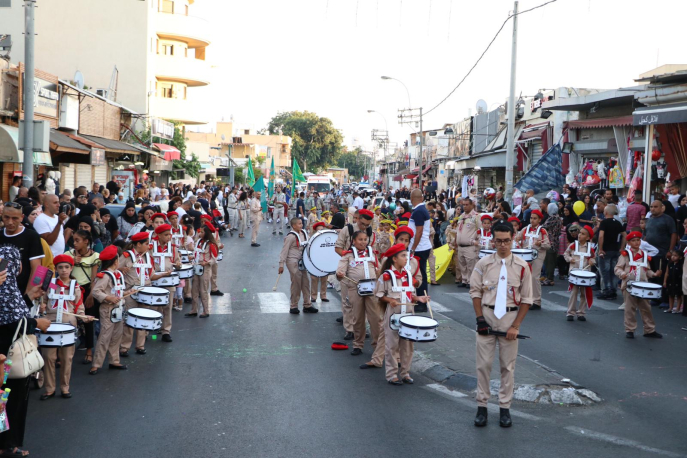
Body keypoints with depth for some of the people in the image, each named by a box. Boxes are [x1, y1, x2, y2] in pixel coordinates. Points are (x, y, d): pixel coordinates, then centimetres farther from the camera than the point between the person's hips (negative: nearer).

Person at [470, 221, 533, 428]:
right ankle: (482, 405, 14)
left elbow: (526, 299, -1)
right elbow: (475, 291, 1)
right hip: (487, 316, 0)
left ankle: (505, 407, 18)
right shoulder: (483, 263, -4)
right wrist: (480, 319, -8)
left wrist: (515, 326, -7)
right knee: (483, 363, 3)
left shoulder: (522, 266, -5)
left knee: (508, 365, 8)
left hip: (510, 318, 0)